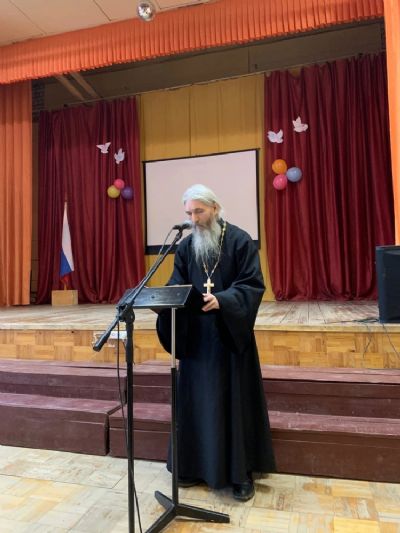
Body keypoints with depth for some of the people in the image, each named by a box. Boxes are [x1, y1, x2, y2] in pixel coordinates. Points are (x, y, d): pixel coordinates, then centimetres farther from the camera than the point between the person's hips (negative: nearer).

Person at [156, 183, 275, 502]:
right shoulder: (186, 246, 7)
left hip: (231, 336, -4)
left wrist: (222, 300, -29)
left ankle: (242, 472, 18)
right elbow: (176, 286, 6)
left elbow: (253, 285, -13)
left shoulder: (240, 241, -6)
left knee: (235, 401, 4)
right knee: (196, 400, 10)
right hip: (197, 337, 4)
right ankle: (196, 466, 27)